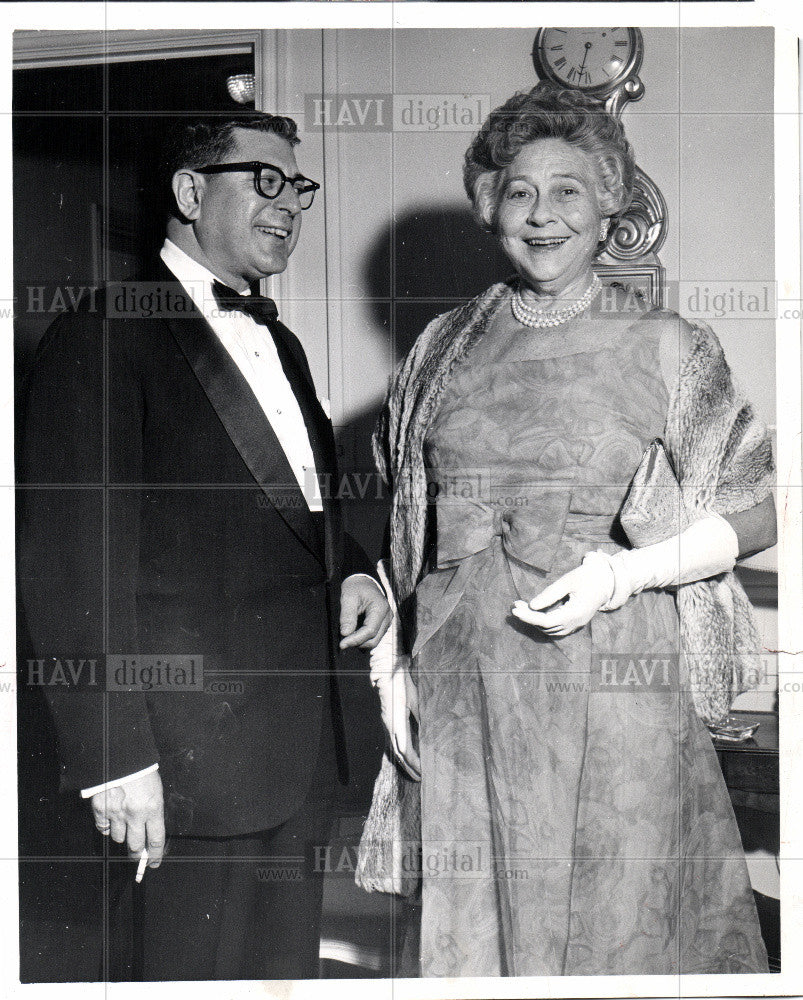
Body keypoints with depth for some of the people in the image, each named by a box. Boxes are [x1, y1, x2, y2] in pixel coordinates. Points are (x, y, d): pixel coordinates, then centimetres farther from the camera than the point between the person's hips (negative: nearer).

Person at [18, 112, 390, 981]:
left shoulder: (278, 344, 19)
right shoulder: (102, 341, -10)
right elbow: (69, 565, -15)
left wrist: (349, 572, 8)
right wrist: (115, 755, -20)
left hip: (299, 747, 8)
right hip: (186, 763, -8)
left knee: (285, 970, 16)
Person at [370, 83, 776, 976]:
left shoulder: (665, 346, 2)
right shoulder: (444, 348, 10)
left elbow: (754, 514, 1)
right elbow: (404, 526, 15)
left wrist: (625, 572, -12)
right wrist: (394, 667, 8)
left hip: (615, 684, -2)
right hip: (464, 692, 3)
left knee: (614, 925, 4)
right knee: (475, 925, 9)